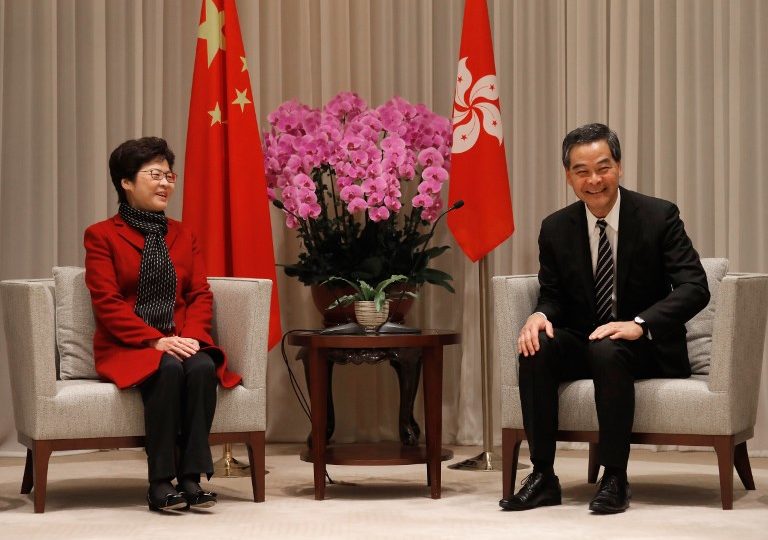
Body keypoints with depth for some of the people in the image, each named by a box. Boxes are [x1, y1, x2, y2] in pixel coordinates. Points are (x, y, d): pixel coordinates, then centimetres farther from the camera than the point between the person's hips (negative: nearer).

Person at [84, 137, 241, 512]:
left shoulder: (182, 236, 18)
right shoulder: (102, 235, 3)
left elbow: (200, 295, 10)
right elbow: (106, 303, -7)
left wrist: (191, 336, -11)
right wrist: (156, 341, -19)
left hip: (182, 343, 4)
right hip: (127, 348, -4)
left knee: (203, 366, -31)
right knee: (168, 368, -35)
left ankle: (191, 477, -30)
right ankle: (160, 482, -31)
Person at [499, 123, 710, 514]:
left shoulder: (659, 216, -9)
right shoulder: (556, 229, 2)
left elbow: (695, 287, -16)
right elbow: (553, 295, 10)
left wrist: (639, 324, -31)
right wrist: (540, 315, -17)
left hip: (648, 346, -4)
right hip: (583, 341, 4)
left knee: (608, 352, -36)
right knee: (535, 350, -26)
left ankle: (615, 480, -25)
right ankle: (543, 477, -22)